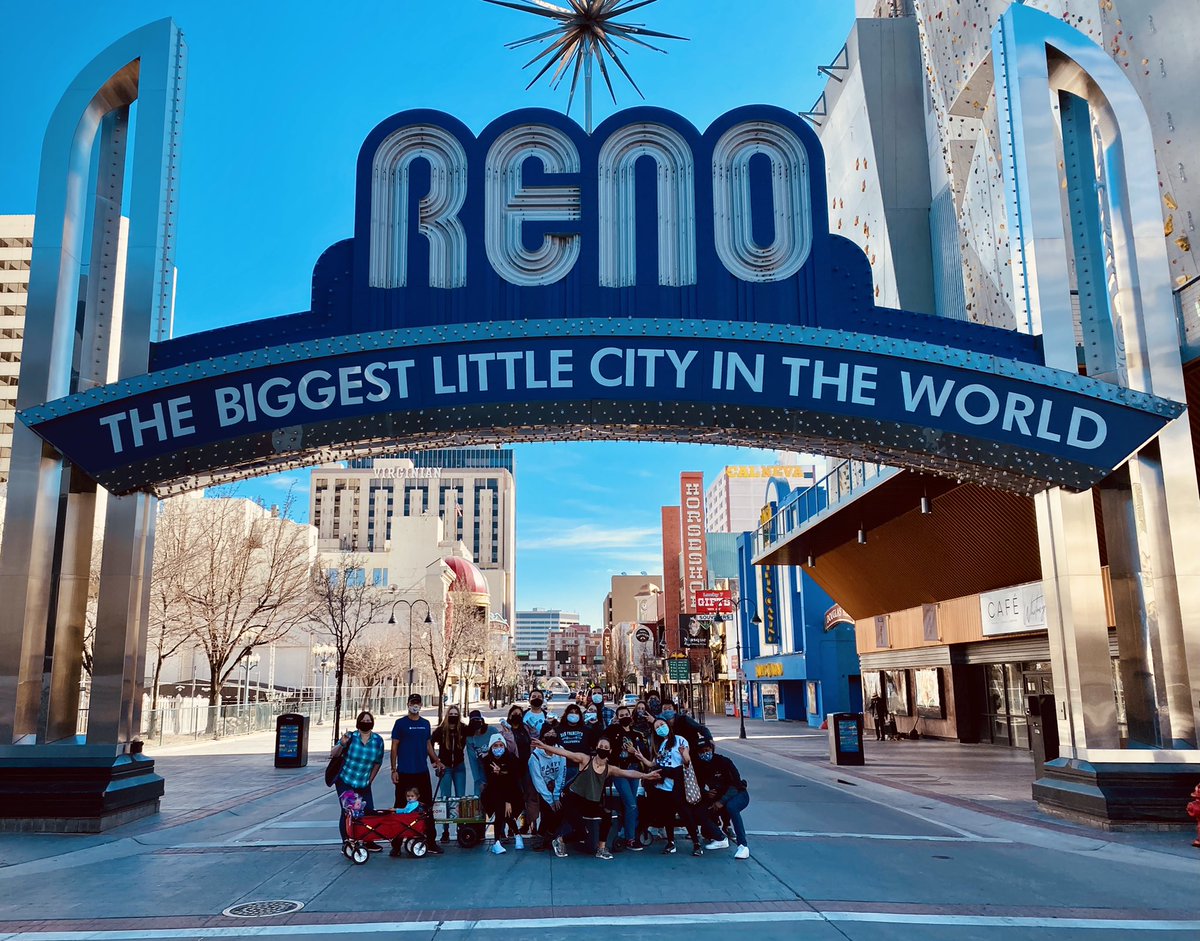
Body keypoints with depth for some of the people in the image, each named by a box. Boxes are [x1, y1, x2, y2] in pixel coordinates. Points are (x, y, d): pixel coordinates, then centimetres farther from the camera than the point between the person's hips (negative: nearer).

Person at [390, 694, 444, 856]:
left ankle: (430, 841, 10)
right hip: (404, 773, -4)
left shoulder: (425, 724, 11)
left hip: (422, 772, 4)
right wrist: (394, 770, -7)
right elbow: (394, 747, -2)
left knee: (427, 806, 4)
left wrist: (436, 760, 3)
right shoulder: (400, 723, -1)